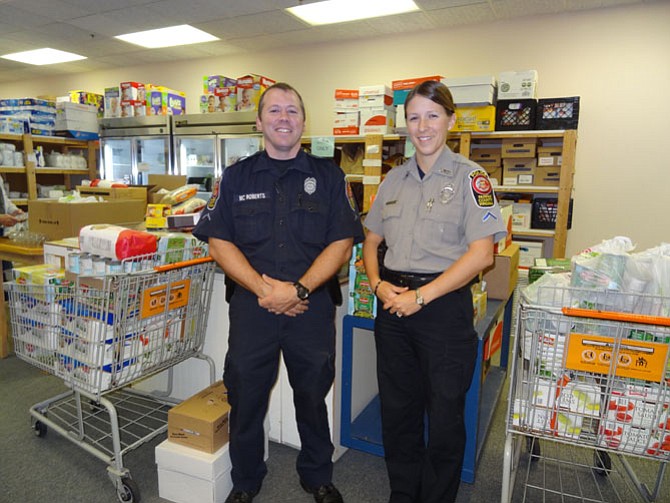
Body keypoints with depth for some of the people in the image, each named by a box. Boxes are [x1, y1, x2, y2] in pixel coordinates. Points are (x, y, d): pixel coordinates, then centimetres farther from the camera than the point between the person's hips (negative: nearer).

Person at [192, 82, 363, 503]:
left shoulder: (328, 176, 3)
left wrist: (299, 290, -16)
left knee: (313, 396, 14)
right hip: (251, 306, 1)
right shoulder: (236, 177, 5)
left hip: (313, 306, 0)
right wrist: (263, 289, -14)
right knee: (246, 397, 13)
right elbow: (219, 241, -1)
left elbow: (342, 242, -4)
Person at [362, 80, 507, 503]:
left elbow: (481, 252, -14)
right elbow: (372, 241, 14)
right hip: (393, 306, 5)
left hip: (444, 307, -5)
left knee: (444, 415, 9)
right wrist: (378, 284, -5)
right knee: (396, 408, 16)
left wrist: (421, 296, -17)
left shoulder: (469, 177, -6)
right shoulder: (395, 179, 10)